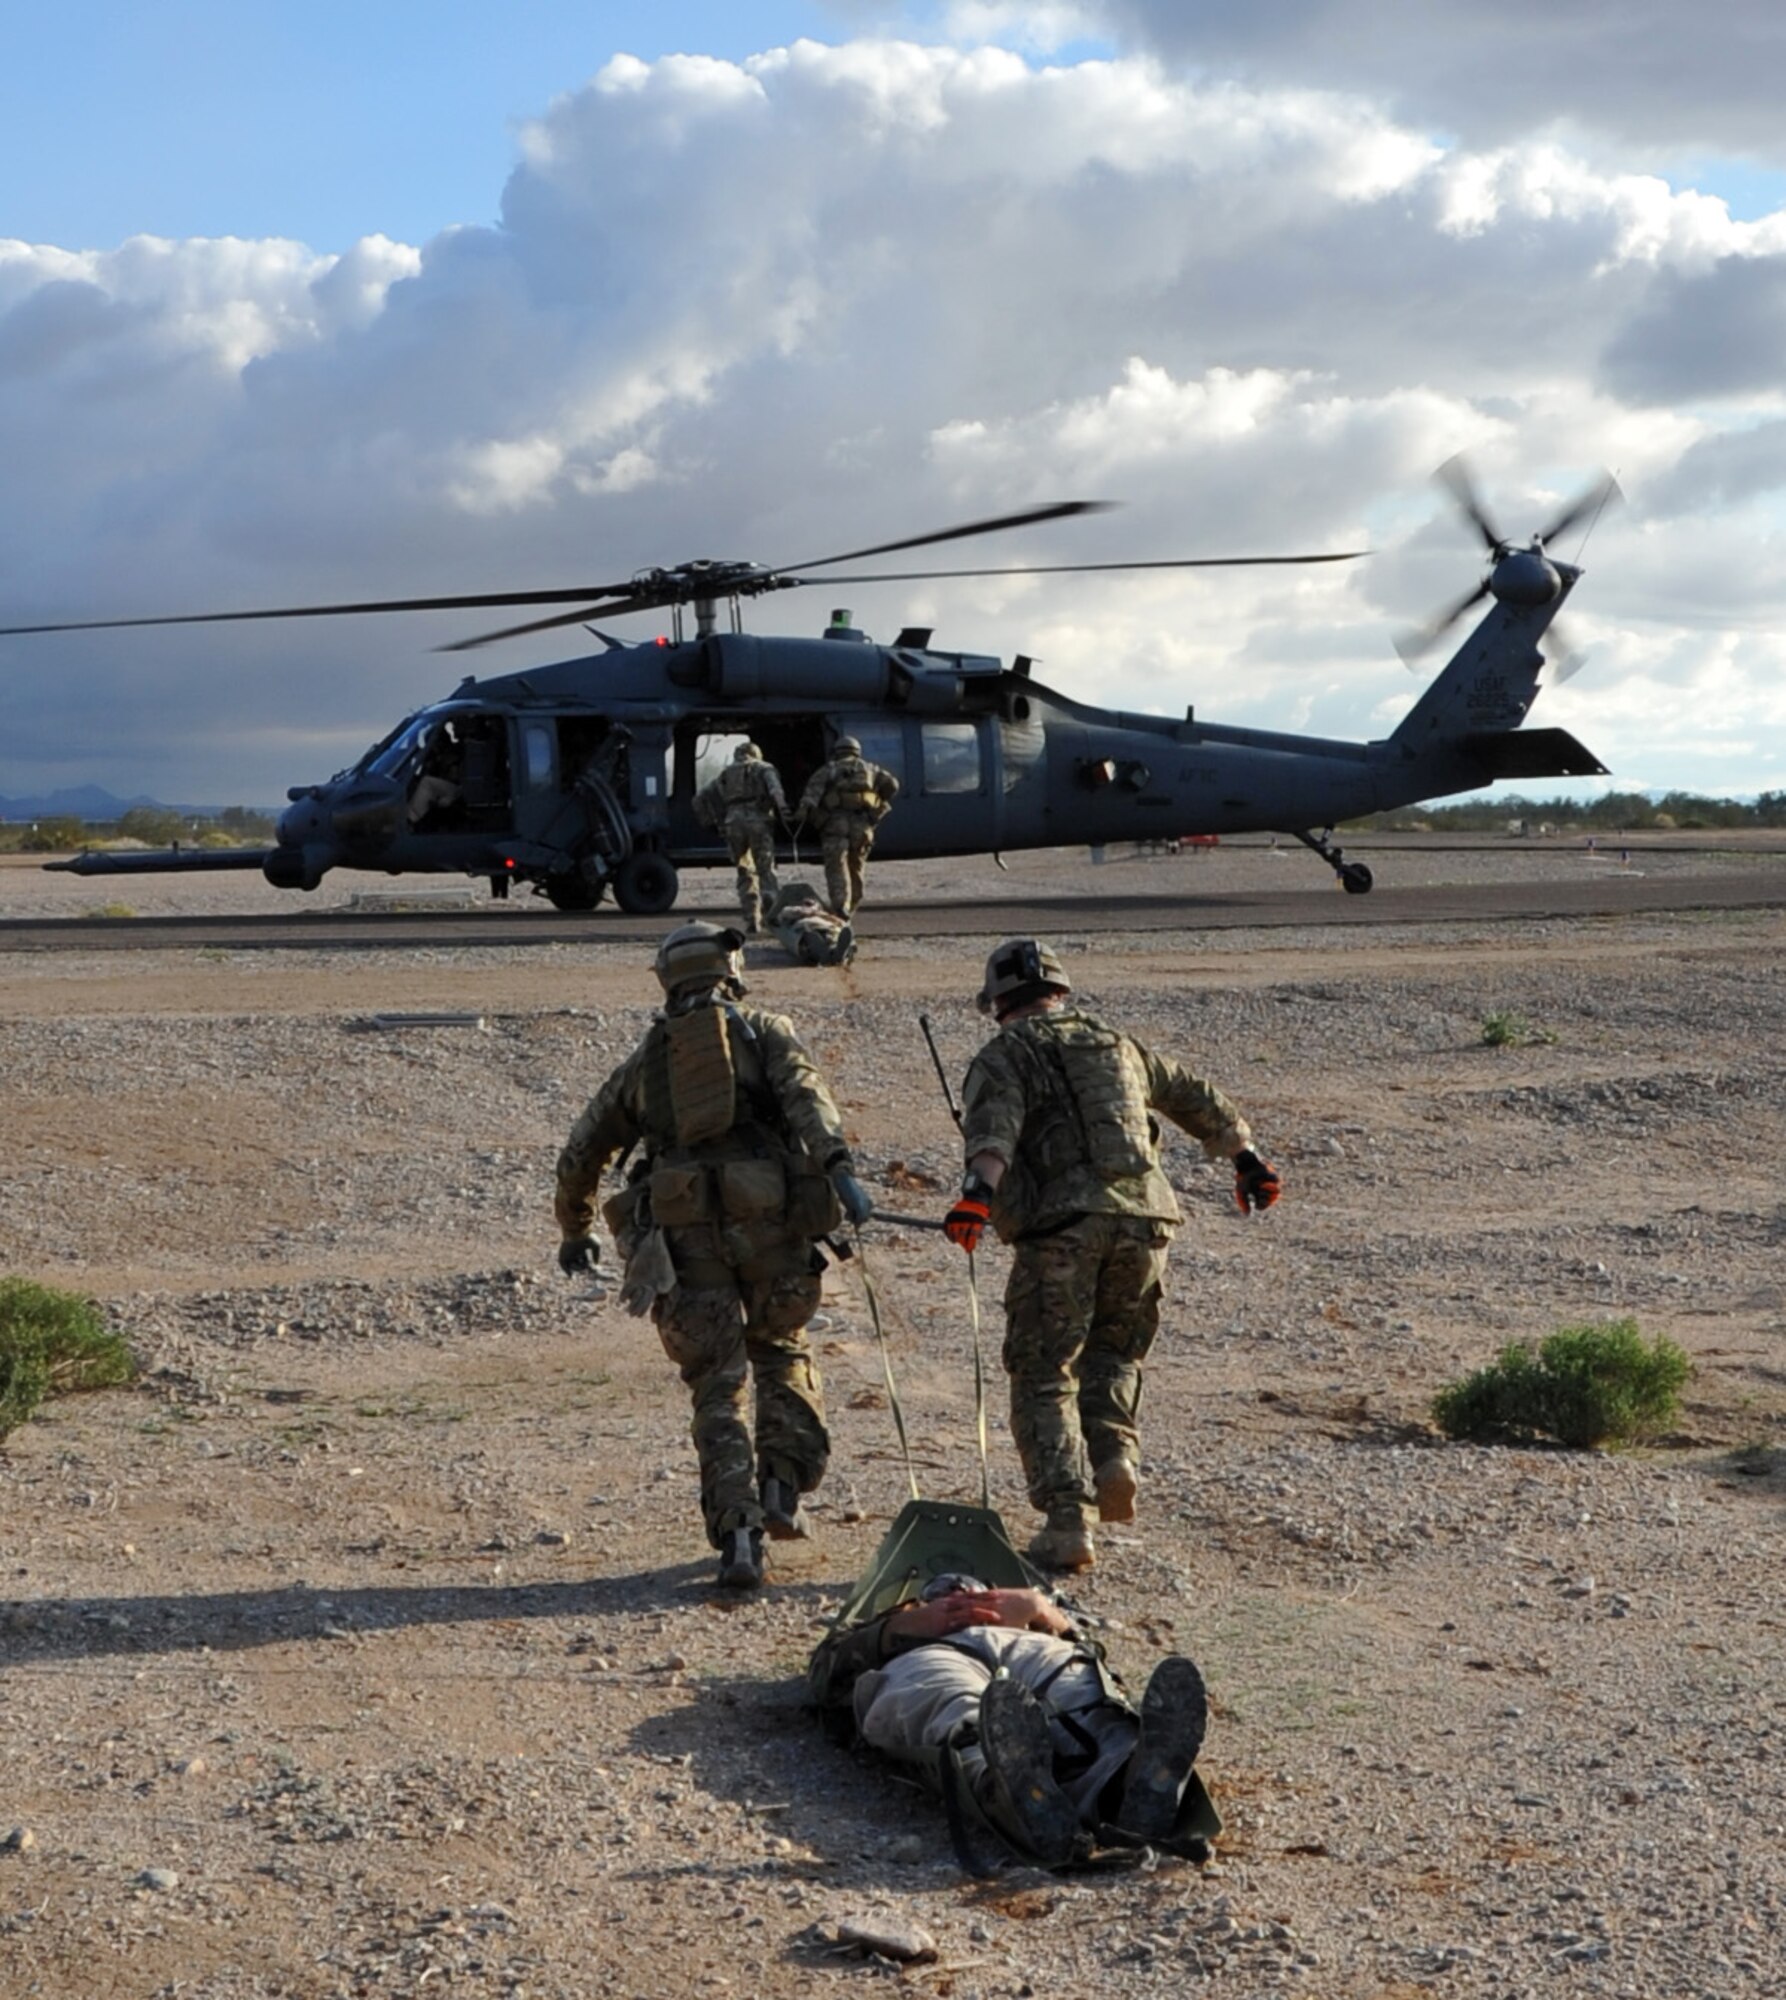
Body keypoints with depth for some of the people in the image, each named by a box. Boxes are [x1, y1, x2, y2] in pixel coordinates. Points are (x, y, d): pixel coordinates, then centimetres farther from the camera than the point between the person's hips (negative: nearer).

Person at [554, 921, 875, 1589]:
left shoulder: (646, 1058, 22)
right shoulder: (764, 1032, 13)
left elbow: (580, 1154, 28)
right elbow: (804, 1094, -9)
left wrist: (574, 1231, 43)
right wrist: (839, 1168, -21)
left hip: (683, 1230, 1)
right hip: (767, 1220, -1)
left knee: (718, 1387, 6)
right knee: (782, 1351, 22)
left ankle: (737, 1531, -6)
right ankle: (782, 1483, 6)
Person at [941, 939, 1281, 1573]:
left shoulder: (1006, 1055, 7)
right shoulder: (1118, 1044, 23)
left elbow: (993, 1127, -15)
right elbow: (1200, 1101, 34)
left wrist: (977, 1192, -30)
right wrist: (1247, 1159, 47)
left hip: (1063, 1225, -5)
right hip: (1146, 1218, 5)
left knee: (1043, 1378, 4)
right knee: (1113, 1351, 26)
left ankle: (1068, 1517, -5)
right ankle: (1114, 1454, 3)